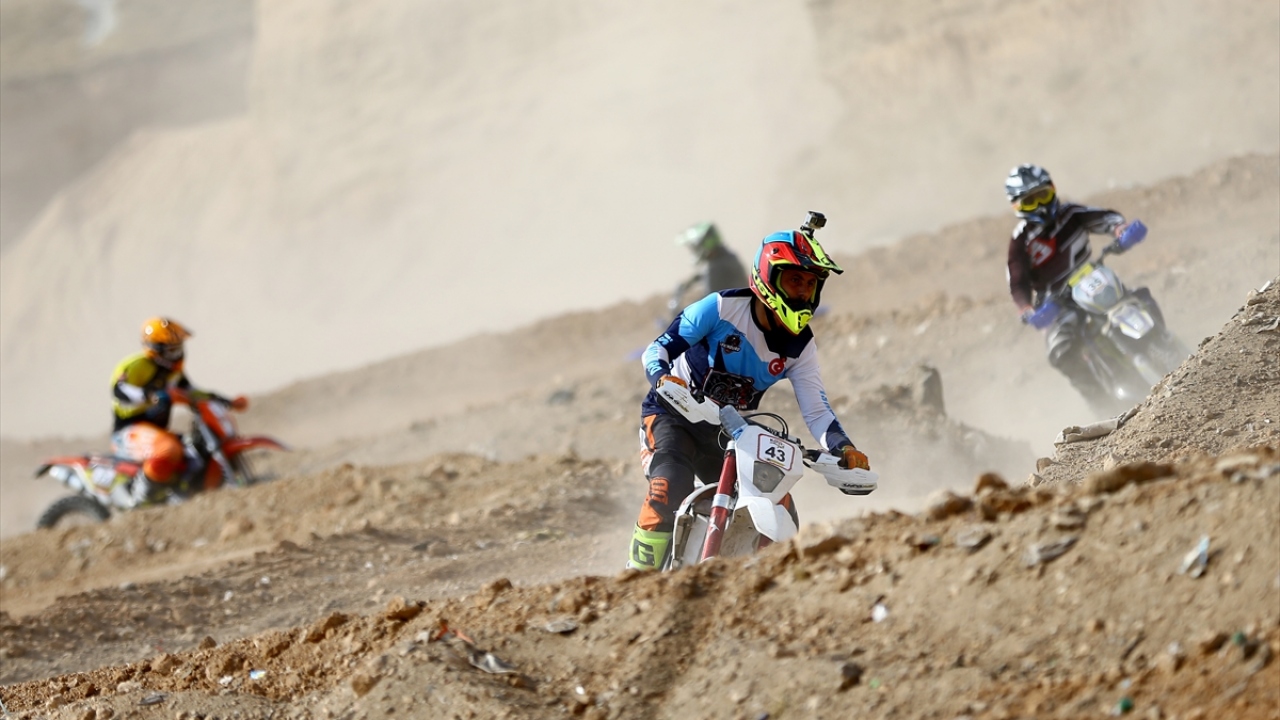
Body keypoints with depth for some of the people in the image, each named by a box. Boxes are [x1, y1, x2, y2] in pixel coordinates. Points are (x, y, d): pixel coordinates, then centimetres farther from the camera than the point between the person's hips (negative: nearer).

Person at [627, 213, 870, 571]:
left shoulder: (800, 347, -2)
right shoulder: (721, 307, -15)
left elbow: (816, 410, -6)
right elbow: (657, 348, -14)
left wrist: (845, 450, -25)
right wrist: (663, 378, -38)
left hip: (730, 433, 5)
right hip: (675, 416, -5)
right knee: (671, 486, -33)